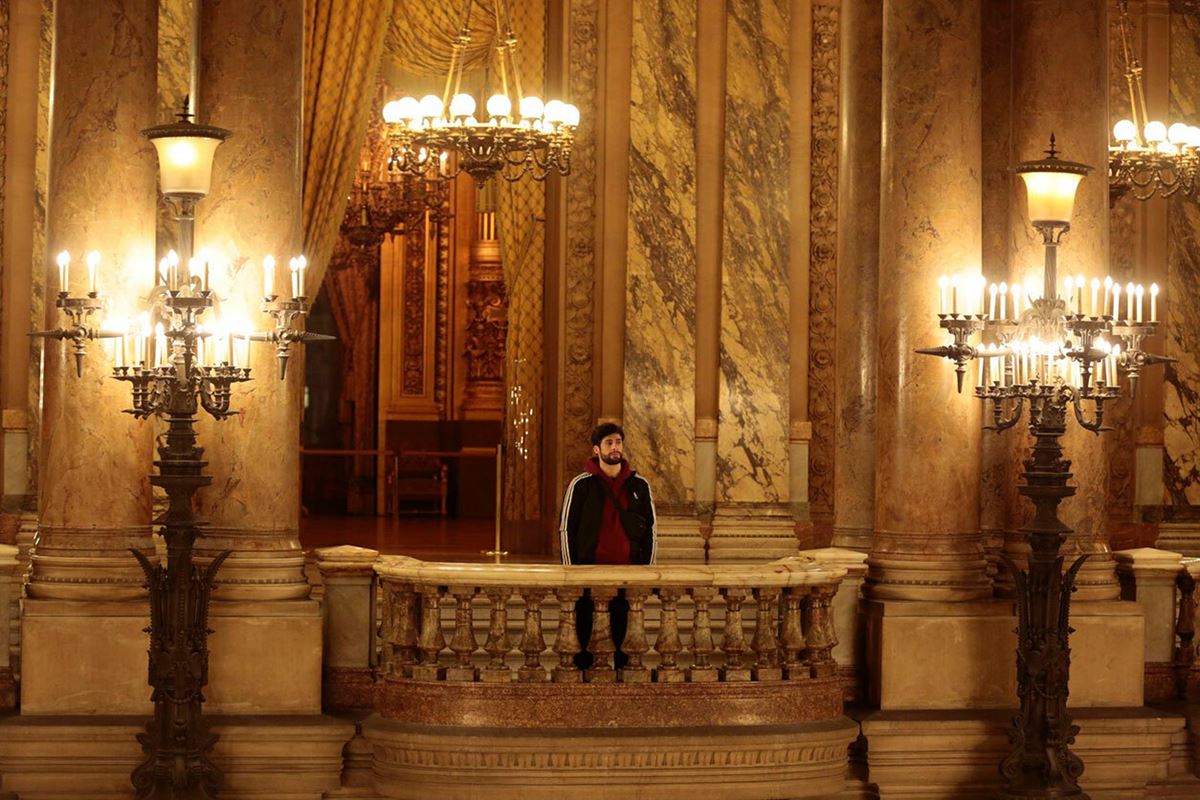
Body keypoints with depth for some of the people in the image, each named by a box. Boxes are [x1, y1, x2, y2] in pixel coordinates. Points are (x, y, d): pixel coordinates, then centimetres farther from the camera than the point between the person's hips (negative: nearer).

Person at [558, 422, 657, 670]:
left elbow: (650, 531, 11)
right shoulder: (581, 485, -1)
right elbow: (566, 529, 1)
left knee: (621, 619, 5)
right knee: (583, 619, 1)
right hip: (589, 569, -2)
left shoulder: (639, 485, 7)